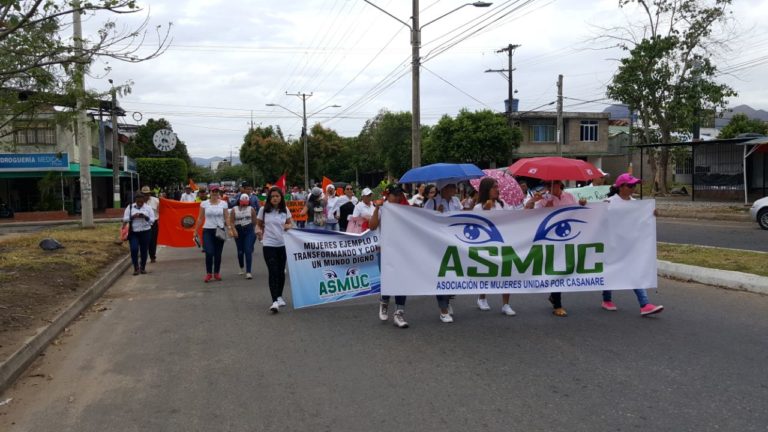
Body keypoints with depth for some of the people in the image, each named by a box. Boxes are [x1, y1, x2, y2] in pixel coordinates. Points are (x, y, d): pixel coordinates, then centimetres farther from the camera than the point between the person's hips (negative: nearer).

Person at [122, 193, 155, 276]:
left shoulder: (148, 208, 5)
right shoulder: (130, 207, 5)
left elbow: (152, 219, 0)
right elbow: (125, 219, -1)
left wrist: (145, 217, -18)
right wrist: (133, 216, -18)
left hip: (145, 232, 1)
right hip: (133, 232, 0)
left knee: (144, 250, 5)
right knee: (134, 249, -11)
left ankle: (143, 267, 20)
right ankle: (136, 268, 3)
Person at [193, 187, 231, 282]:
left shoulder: (223, 203, 1)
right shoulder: (204, 204, 1)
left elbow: (226, 218, 3)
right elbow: (200, 218, 5)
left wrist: (229, 228, -9)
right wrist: (196, 231, 3)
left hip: (220, 231, 1)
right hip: (207, 230, -1)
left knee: (218, 254, 7)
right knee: (209, 253, -10)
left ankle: (217, 273, 22)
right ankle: (208, 273, 7)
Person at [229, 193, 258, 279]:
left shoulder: (251, 209, 2)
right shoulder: (234, 209, 2)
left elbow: (254, 221, 7)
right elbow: (231, 222, -3)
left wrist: (254, 232, 8)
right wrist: (234, 230, -17)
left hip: (249, 231, -1)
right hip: (238, 231, 1)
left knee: (248, 251, -11)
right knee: (240, 251, 11)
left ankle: (248, 272, -12)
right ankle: (242, 268, 34)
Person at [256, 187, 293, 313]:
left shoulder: (285, 210, 3)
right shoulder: (263, 210, -1)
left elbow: (289, 224, 13)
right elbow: (258, 224, 9)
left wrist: (288, 226, -10)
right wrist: (258, 230, -12)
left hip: (282, 244, 3)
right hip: (269, 245, -2)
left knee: (281, 272, 11)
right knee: (273, 272, -10)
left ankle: (279, 296, 30)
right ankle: (275, 301, -12)